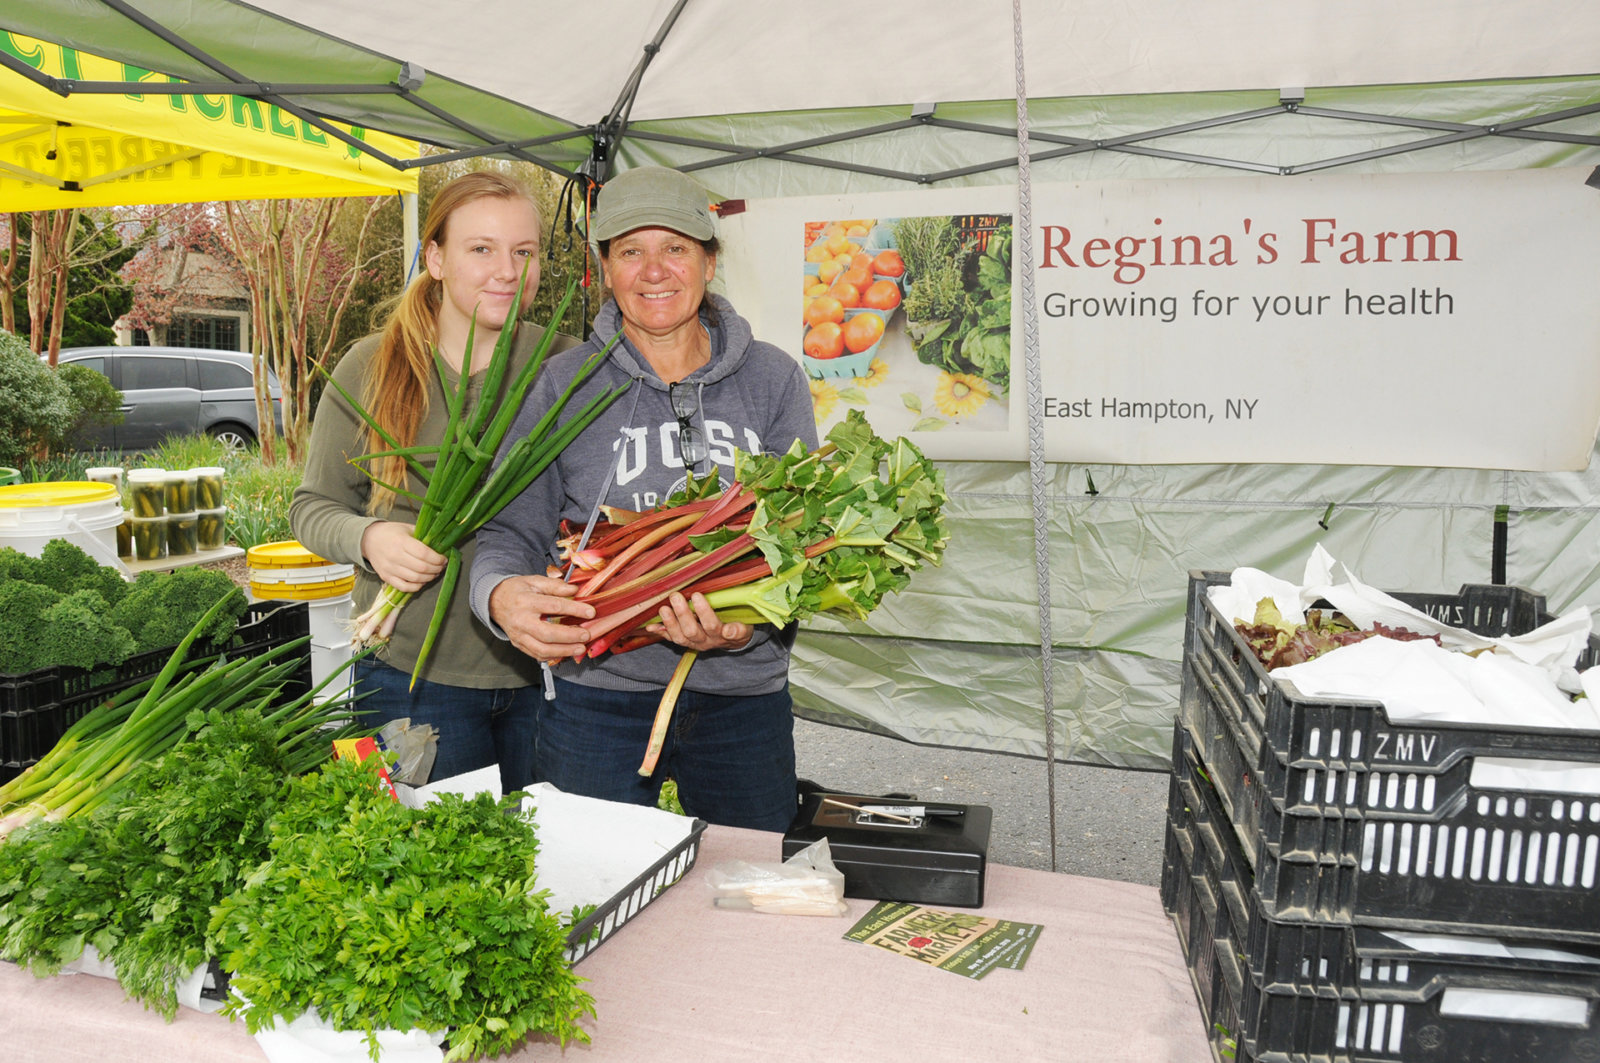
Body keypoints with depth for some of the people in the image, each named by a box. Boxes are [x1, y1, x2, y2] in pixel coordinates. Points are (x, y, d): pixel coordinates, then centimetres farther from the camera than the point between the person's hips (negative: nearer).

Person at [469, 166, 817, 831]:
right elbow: (510, 533, -1)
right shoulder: (562, 386, 0)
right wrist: (501, 595, -24)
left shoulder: (773, 380, 1)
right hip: (600, 701, -1)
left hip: (745, 700, 2)